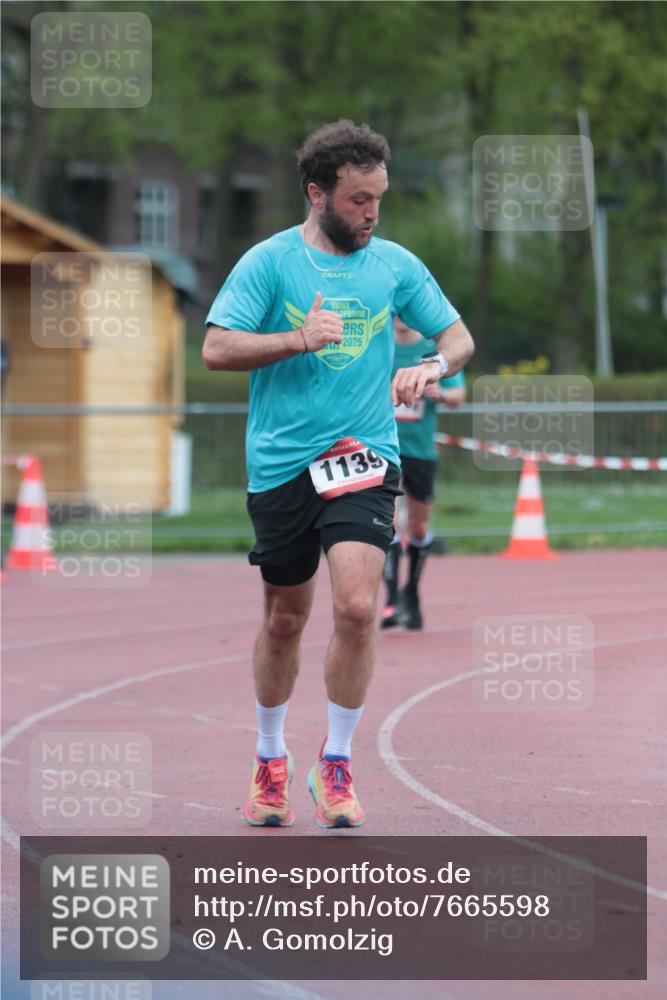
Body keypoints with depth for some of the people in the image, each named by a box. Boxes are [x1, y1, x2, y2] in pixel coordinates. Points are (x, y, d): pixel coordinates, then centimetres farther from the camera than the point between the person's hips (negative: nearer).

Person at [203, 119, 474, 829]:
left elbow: (459, 336, 14)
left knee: (356, 605, -18)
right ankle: (270, 760, 31)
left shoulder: (395, 265, 6)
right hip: (280, 464, -1)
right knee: (284, 617, 10)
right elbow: (216, 349, -8)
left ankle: (336, 764, -3)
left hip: (363, 458, 1)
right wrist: (299, 339, -20)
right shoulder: (268, 263, -2)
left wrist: (433, 366, -8)